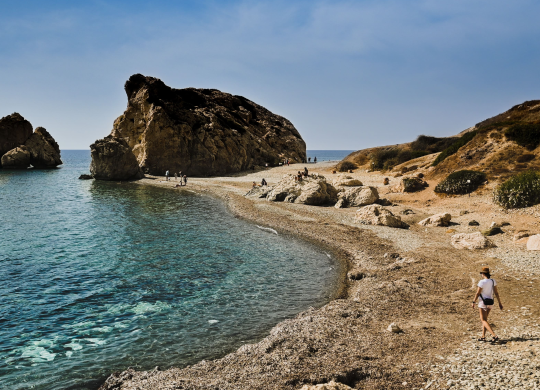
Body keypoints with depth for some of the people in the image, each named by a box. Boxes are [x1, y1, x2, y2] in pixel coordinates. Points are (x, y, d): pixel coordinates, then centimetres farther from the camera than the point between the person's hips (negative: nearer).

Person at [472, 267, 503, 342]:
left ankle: (494, 336, -16)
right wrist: (499, 303, 7)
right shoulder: (493, 281, 0)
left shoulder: (482, 282, -18)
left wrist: (473, 302, -5)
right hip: (490, 303, 7)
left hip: (483, 303, -7)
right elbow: (496, 292, 2)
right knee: (483, 319, 19)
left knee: (484, 320, -2)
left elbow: (477, 293, -15)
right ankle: (483, 337, 19)